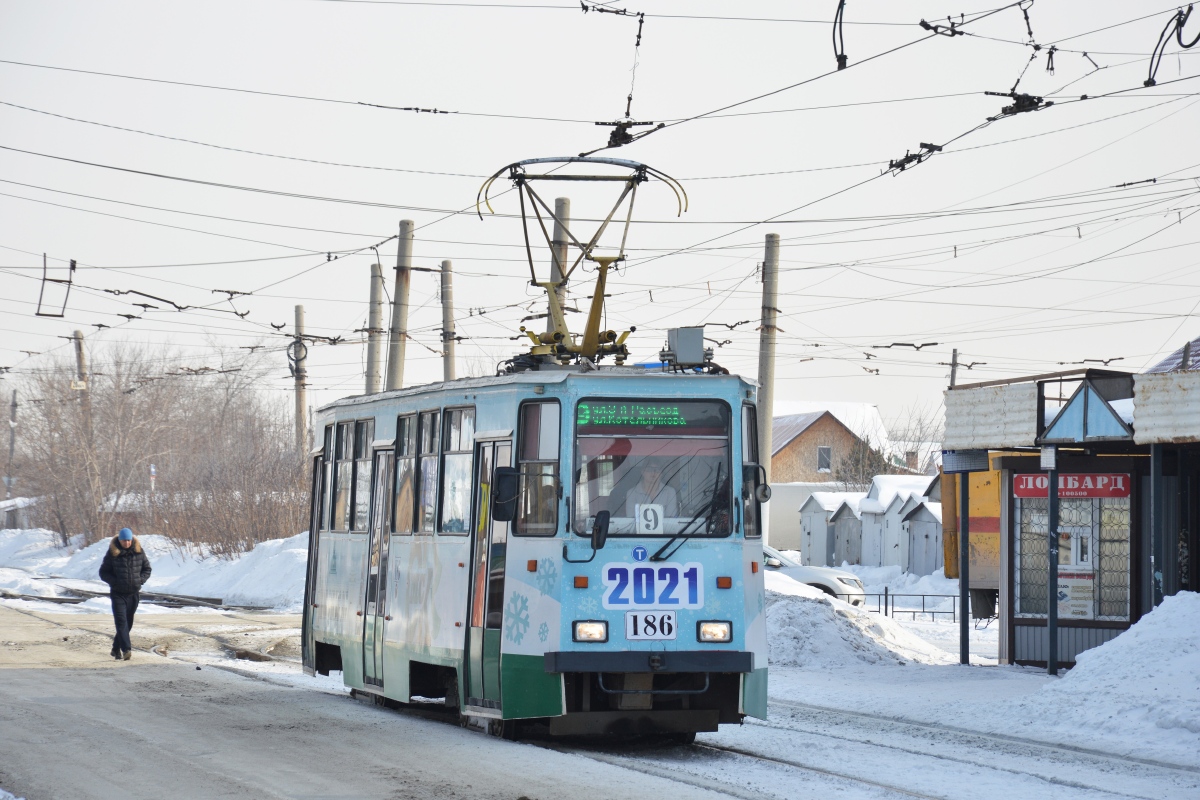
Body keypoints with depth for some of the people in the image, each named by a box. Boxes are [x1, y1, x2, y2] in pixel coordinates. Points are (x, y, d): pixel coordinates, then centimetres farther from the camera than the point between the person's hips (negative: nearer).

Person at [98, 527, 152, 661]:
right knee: (121, 621, -16)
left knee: (128, 624, 11)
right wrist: (115, 581, -15)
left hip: (134, 593, 3)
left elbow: (147, 569, 12)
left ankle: (116, 649, 26)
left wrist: (140, 580, -5)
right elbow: (103, 573, 0)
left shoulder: (138, 552, 2)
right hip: (118, 593, -3)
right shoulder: (112, 554, -5)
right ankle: (126, 649, -25)